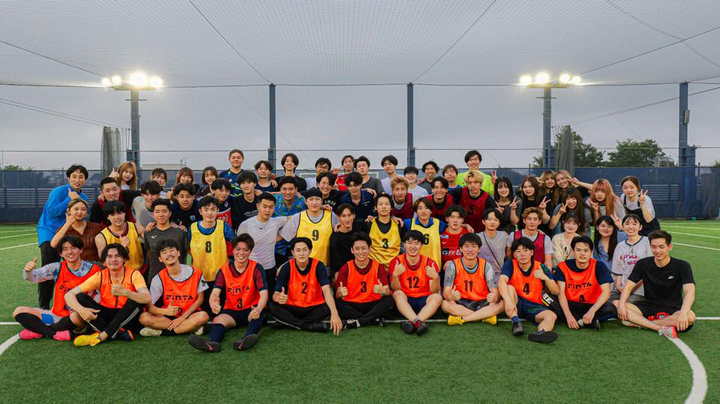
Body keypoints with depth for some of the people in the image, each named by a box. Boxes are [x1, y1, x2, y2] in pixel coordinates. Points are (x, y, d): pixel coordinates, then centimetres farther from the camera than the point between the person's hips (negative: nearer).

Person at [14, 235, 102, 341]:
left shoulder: (92, 270, -9)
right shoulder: (57, 268, -1)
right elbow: (32, 277, -8)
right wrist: (28, 270, -31)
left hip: (79, 316, -4)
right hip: (57, 315, 4)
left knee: (78, 316, -39)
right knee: (19, 312, -6)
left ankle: (39, 331, -11)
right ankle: (53, 334, -18)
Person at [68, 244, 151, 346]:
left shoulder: (133, 274, -12)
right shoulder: (100, 276, -6)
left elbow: (147, 298, -28)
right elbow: (69, 295, -10)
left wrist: (125, 292, -44)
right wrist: (81, 310, -30)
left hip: (127, 317, -2)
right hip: (106, 316, 3)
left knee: (137, 299, -30)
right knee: (80, 297, -17)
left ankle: (103, 336, -27)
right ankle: (119, 334, -28)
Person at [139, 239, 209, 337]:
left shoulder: (195, 273, -8)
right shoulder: (159, 279, -5)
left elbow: (200, 299, -1)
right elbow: (149, 306, -9)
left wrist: (182, 318, -12)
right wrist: (165, 311, -31)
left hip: (188, 315, -1)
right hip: (168, 316, 1)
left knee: (203, 316, -34)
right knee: (144, 317, -24)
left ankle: (160, 332, -20)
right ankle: (190, 327, -22)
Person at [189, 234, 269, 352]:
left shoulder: (257, 268, -9)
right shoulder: (224, 270, -3)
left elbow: (264, 293, -20)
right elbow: (215, 292, -15)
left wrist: (258, 309, -43)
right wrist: (213, 303, -42)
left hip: (252, 310, -2)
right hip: (232, 311, 2)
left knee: (258, 314, -35)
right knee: (218, 320, -27)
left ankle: (245, 341, -61)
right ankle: (213, 343, -56)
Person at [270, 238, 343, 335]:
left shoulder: (318, 266, -13)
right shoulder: (287, 267, -10)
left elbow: (326, 290, -25)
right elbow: (276, 294, -13)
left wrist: (334, 314, -42)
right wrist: (278, 298, -41)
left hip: (314, 308, -1)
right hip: (293, 308, 1)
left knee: (328, 307, -31)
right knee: (272, 307, -25)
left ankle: (292, 323, -19)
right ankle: (308, 326, -26)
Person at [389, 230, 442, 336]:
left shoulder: (429, 263, -4)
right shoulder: (397, 262, -5)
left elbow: (434, 292, -10)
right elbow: (396, 290, -13)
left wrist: (435, 277, -31)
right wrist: (395, 275, -34)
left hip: (423, 301, 1)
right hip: (404, 302, -1)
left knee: (437, 297, -27)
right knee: (398, 294, -30)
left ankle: (412, 323, -43)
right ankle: (418, 323, -47)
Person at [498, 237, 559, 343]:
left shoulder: (541, 267, -2)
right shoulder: (510, 265, -7)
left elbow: (556, 291, -5)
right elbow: (501, 282, -26)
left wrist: (545, 278, -26)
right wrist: (508, 301, -44)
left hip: (534, 307, 1)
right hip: (516, 304, -1)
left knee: (552, 316, -27)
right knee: (509, 287, -27)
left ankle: (540, 333, -59)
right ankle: (516, 322, -38)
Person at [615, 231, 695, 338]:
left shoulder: (682, 266, -8)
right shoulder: (643, 264, 0)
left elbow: (690, 292, -22)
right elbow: (629, 286, -5)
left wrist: (683, 312, -43)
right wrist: (621, 304, -26)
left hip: (672, 310, -2)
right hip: (648, 307, 2)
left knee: (690, 316, -36)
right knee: (615, 304, -22)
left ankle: (640, 323, -25)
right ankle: (661, 328, -29)